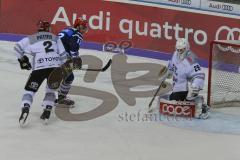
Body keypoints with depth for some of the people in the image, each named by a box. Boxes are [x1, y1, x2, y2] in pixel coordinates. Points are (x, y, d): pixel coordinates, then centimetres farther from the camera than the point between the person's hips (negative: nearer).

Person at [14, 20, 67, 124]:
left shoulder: (31, 39, 15)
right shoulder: (55, 38, 20)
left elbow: (17, 47, 11)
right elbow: (62, 54, 15)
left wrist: (22, 59, 26)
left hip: (39, 68, -2)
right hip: (55, 67, 2)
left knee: (30, 90, 10)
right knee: (51, 89, 22)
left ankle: (25, 109, -13)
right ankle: (47, 112, 10)